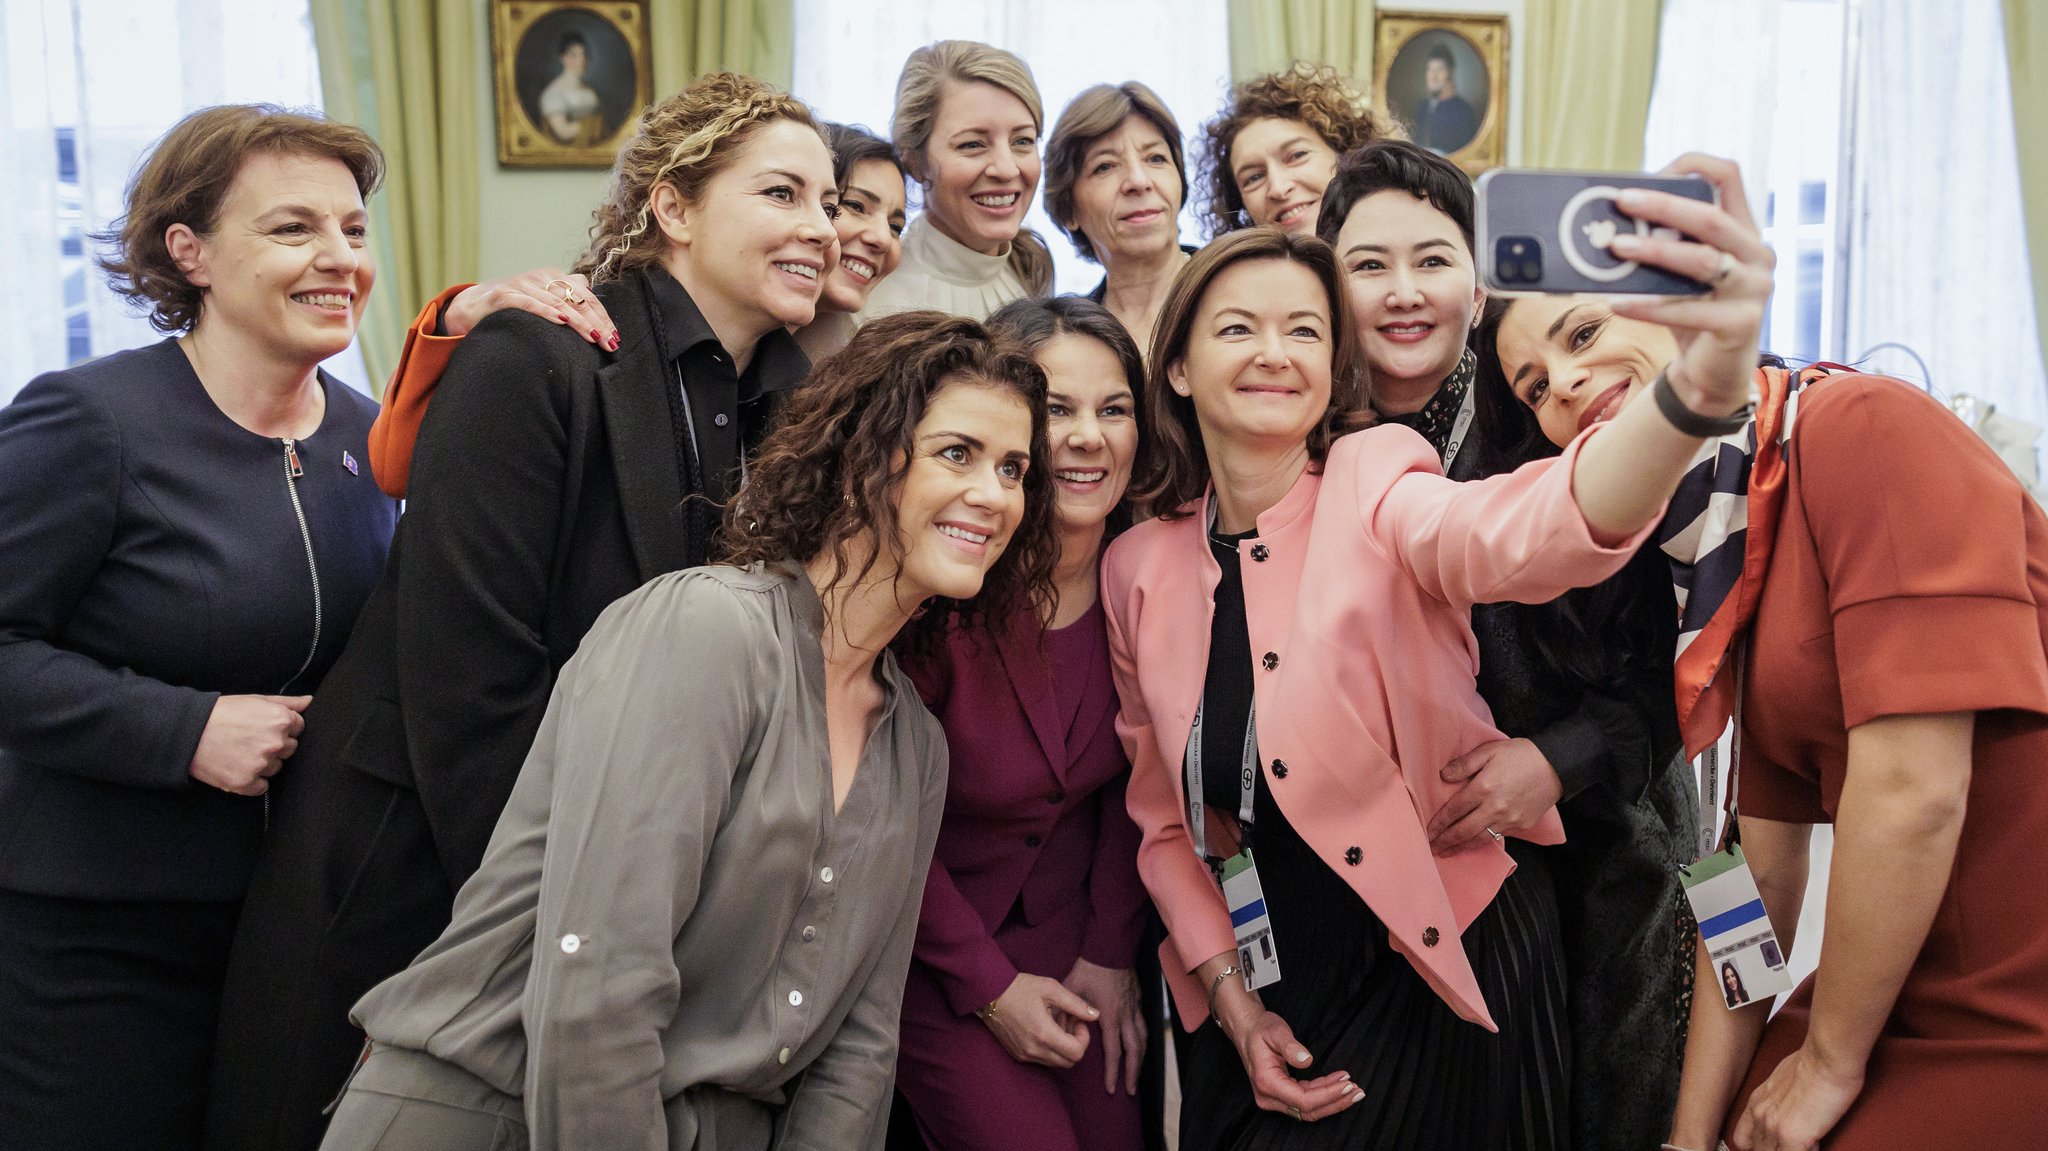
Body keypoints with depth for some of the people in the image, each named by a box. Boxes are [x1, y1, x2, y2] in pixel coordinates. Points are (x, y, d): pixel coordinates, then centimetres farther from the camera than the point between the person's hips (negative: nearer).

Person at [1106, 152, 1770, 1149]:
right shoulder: (1138, 570, -1)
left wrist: (1692, 392, -54)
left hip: (1446, 972, -3)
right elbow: (1162, 815, 7)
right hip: (1260, 999, 3)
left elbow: (1522, 532, -36)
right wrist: (1228, 997, -5)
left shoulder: (1373, 487, -12)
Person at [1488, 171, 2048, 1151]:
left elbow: (1914, 789, -22)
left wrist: (1830, 1061, -10)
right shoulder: (1719, 540, 9)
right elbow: (1762, 865, 9)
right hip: (1905, 1008, 7)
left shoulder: (1864, 425, -16)